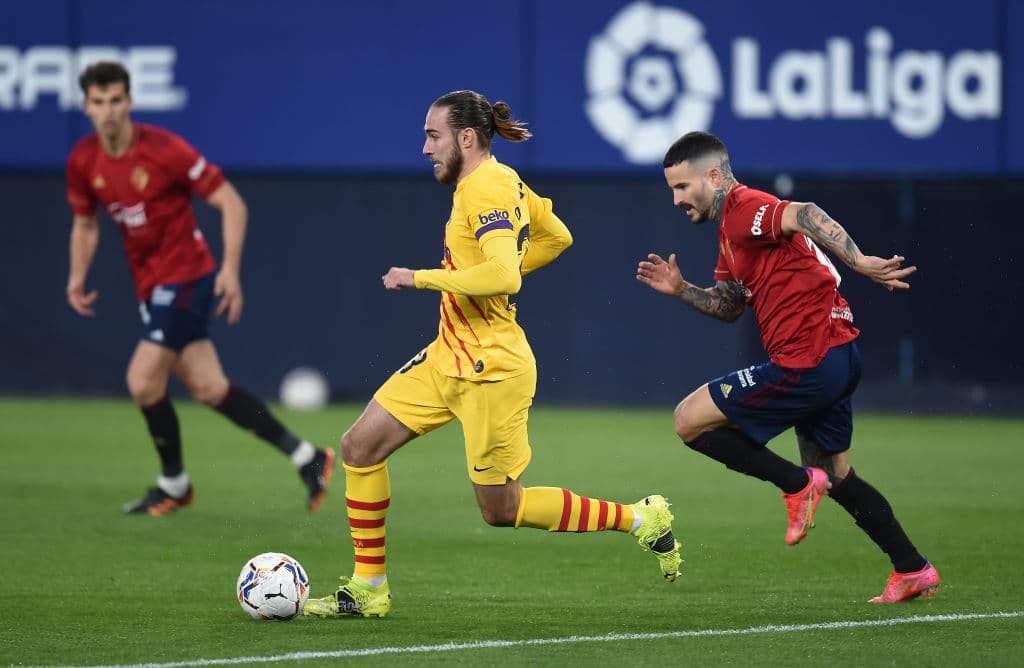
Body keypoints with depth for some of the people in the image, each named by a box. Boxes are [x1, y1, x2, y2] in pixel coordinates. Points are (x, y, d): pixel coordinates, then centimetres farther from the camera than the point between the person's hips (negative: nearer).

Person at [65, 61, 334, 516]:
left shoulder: (164, 150, -17)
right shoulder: (82, 162, 0)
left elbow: (231, 203, -13)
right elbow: (85, 224, 16)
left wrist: (231, 268, -22)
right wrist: (78, 277, 0)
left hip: (185, 277, -6)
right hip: (150, 285, 6)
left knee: (143, 380, -14)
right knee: (207, 387, 4)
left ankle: (173, 483, 8)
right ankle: (304, 456, 15)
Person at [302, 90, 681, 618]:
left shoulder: (486, 189, -19)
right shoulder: (503, 182, 11)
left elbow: (503, 276, -31)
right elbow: (557, 237, 23)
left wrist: (420, 278, -23)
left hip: (490, 370, -10)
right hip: (448, 357, 10)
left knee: (501, 510, 0)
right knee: (360, 445, 4)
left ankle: (640, 519, 12)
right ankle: (368, 588, 11)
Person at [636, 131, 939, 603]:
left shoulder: (745, 209, -12)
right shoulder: (731, 227, 19)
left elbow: (806, 215, -31)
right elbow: (728, 306, 25)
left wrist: (859, 263, -43)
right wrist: (681, 290, 10)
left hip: (805, 364, -11)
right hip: (835, 356, 11)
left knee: (690, 421, -4)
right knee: (835, 475, 23)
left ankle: (798, 484, -2)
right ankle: (913, 571, 25)